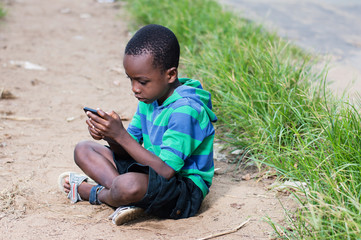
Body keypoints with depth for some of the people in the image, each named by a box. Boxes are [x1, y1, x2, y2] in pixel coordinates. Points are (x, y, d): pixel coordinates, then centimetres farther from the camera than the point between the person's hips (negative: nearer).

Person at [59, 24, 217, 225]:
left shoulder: (185, 110, -25)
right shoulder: (151, 96, 3)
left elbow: (166, 172, -29)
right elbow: (129, 149, 7)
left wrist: (121, 135, -29)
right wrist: (110, 136, -17)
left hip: (184, 191, -10)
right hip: (151, 172, 10)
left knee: (128, 185, -41)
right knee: (83, 150, 8)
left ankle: (94, 193, -3)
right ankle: (130, 199, -15)